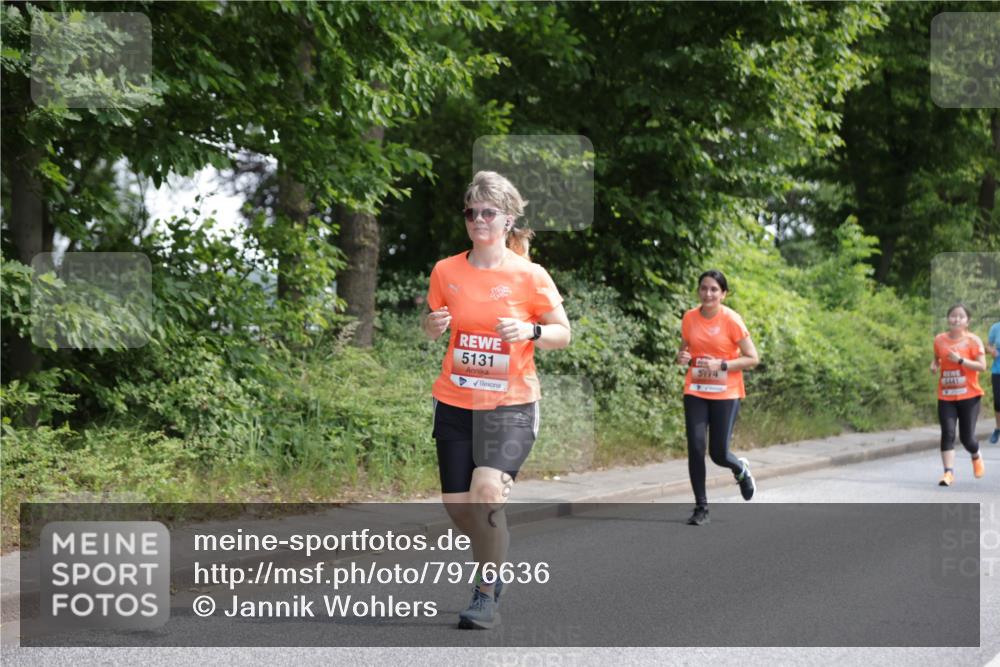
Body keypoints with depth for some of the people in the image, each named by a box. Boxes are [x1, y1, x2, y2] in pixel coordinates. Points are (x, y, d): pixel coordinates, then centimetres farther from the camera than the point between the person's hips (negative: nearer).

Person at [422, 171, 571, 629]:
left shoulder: (530, 276, -6)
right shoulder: (446, 271, 2)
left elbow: (563, 334, 0)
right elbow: (431, 329, 16)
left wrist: (531, 331, -20)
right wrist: (434, 324, -8)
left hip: (511, 405, -4)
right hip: (454, 403, 4)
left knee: (487, 491, -24)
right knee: (456, 505, 6)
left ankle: (486, 597, -8)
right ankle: (493, 566, 37)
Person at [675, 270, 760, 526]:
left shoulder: (732, 320, -10)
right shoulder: (689, 318, 1)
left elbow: (752, 358, -8)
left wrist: (721, 365, -20)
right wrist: (682, 357, -9)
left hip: (726, 394, -3)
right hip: (695, 391, 3)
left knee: (718, 453, -3)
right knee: (695, 448, -7)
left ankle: (741, 469, 34)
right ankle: (701, 507, 6)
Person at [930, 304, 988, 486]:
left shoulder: (972, 340, -5)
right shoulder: (939, 339, 5)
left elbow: (982, 366, -11)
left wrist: (960, 360, -21)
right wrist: (934, 365, 2)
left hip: (969, 396, -2)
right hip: (946, 397, 2)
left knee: (967, 437, -1)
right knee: (947, 434, -11)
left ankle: (976, 457, 33)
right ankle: (949, 472, -11)